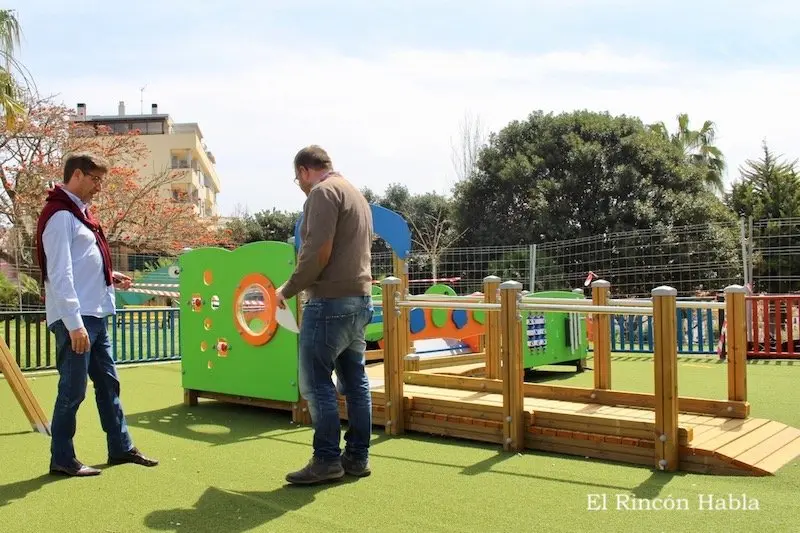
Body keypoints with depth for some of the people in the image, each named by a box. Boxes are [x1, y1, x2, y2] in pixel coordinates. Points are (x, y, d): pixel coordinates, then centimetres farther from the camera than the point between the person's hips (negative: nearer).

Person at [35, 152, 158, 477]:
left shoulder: (80, 212, 17)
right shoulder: (60, 214, -13)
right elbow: (59, 273, -20)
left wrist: (109, 277, 9)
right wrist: (74, 323, -23)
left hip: (95, 315, 10)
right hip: (74, 318, -10)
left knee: (108, 382, 14)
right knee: (73, 389, -2)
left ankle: (121, 448, 24)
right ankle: (62, 459, 11)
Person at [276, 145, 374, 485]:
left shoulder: (323, 192, -7)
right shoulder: (356, 194, 21)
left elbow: (316, 252, -18)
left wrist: (289, 289, -7)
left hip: (331, 301, -10)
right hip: (360, 298, 10)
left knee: (316, 383, -3)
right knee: (355, 381, 11)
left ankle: (327, 460, 0)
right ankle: (357, 456, 16)